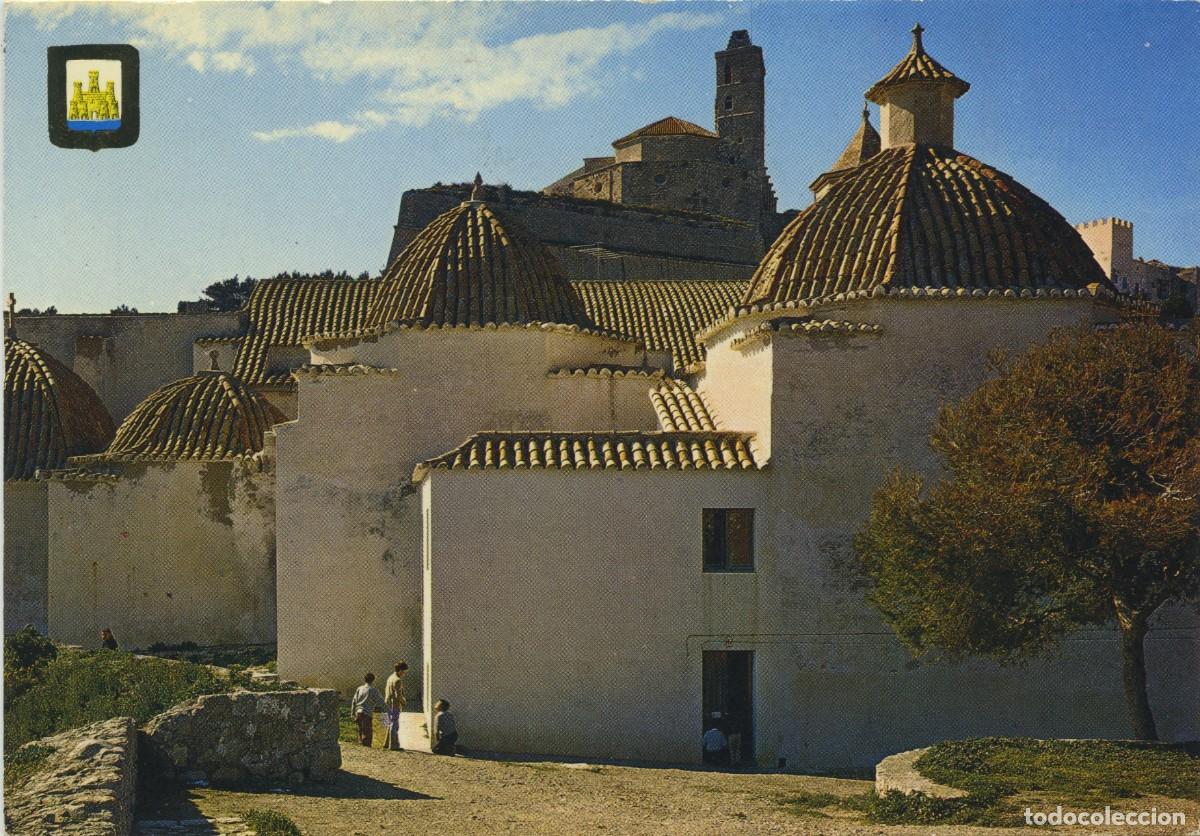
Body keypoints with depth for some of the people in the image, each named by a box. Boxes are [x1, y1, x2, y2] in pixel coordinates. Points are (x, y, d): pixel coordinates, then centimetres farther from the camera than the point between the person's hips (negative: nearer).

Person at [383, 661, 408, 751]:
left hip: (388, 704, 10)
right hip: (395, 704, -10)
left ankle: (387, 744, 25)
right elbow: (398, 695, -21)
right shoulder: (397, 680, -18)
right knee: (394, 726, -3)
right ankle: (393, 745, 0)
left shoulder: (391, 677, 12)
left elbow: (385, 690, 19)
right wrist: (403, 703, -6)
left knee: (390, 724, 19)